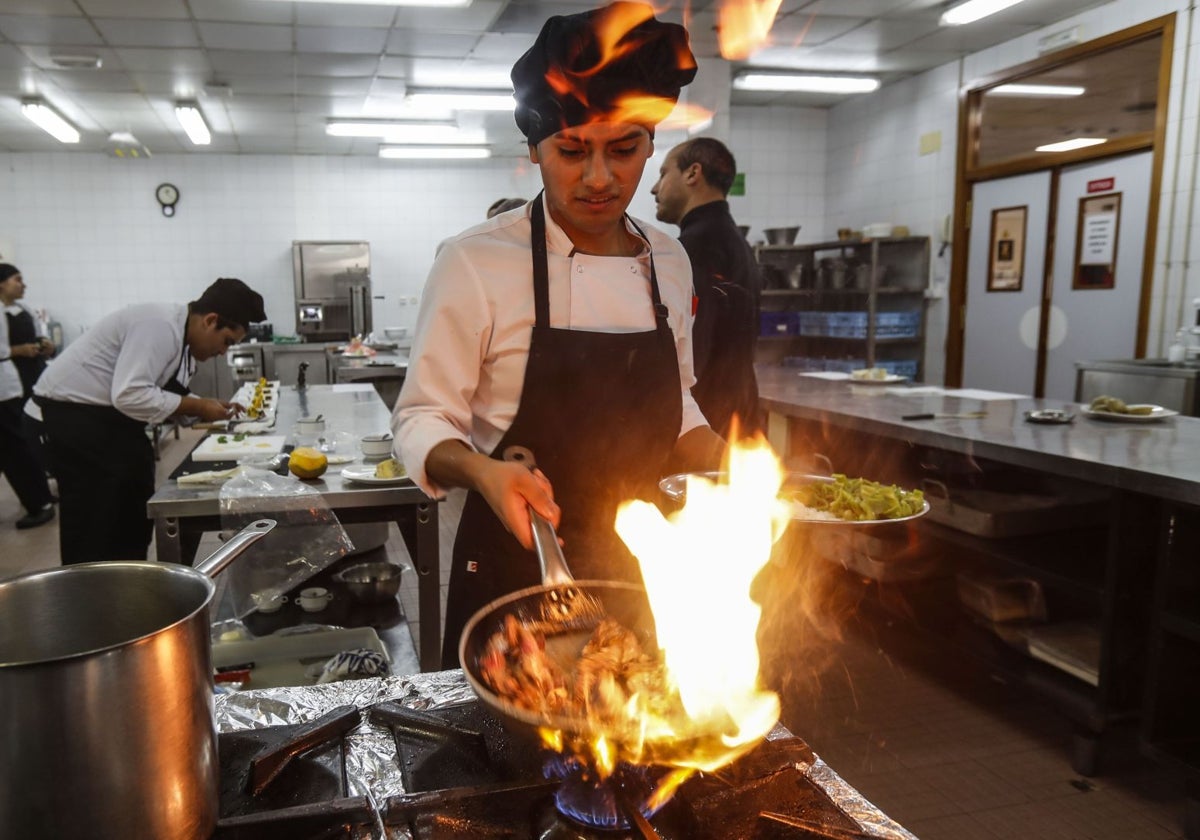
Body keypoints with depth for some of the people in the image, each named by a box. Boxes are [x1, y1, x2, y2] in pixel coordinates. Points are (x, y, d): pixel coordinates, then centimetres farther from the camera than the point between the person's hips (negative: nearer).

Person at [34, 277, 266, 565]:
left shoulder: (180, 333, 6)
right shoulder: (161, 327, -25)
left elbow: (153, 393, 12)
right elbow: (130, 396, -33)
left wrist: (206, 407, -3)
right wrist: (198, 407, -24)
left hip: (106, 414, 10)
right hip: (76, 414, -10)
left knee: (131, 519, 14)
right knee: (95, 528, -6)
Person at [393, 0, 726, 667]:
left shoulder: (669, 261, 2)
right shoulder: (476, 262, -14)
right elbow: (423, 423, -10)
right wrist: (482, 472, -29)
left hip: (640, 570, 5)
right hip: (517, 569, -4)